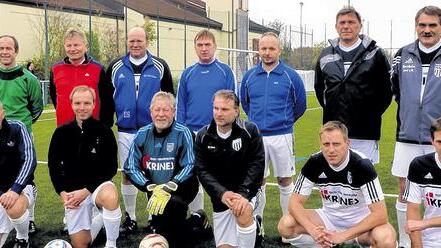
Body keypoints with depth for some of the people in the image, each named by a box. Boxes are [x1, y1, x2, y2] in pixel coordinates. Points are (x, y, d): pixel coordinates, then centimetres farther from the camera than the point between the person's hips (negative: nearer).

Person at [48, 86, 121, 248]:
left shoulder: (104, 132, -9)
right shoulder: (62, 133, -1)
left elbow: (111, 168, -7)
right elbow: (53, 166, 7)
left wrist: (86, 191, -16)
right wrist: (63, 193, -6)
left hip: (97, 184, -3)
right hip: (72, 190, 3)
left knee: (110, 197, -39)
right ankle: (99, 217, 33)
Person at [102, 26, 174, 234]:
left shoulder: (160, 67, 1)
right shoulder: (116, 67, 5)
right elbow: (107, 99, 9)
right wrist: (106, 127, 6)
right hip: (125, 132, 2)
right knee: (128, 175, 9)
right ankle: (130, 218, 23)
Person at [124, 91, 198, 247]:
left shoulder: (183, 133, -8)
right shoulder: (142, 135, 2)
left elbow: (190, 167, -14)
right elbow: (131, 168, 0)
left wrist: (167, 188, -26)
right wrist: (152, 187, -15)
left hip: (180, 189, -4)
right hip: (154, 191, 4)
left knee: (171, 204, -33)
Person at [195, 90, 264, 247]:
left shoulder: (250, 131, -11)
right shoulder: (203, 137, -4)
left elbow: (256, 165, -14)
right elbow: (203, 171, -8)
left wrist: (243, 194, -26)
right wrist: (221, 193, -25)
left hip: (246, 190, -3)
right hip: (220, 196, 3)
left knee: (243, 213, -36)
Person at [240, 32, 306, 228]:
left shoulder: (290, 76, -4)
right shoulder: (250, 76, 4)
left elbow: (300, 105, 7)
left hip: (281, 136, -2)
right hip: (256, 137, 3)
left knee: (285, 182, 6)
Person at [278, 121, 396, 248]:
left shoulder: (362, 165, -24)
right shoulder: (314, 163, -15)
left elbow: (380, 214, -26)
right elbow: (295, 202, -12)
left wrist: (343, 235, -31)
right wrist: (312, 230, -30)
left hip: (360, 221, -3)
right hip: (329, 217, 3)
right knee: (286, 225, -20)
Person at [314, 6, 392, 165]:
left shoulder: (374, 54, 1)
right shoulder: (326, 55, 10)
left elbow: (387, 89, 3)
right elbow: (319, 87, 21)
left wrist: (373, 114, -1)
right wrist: (329, 109, 12)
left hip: (364, 133, -3)